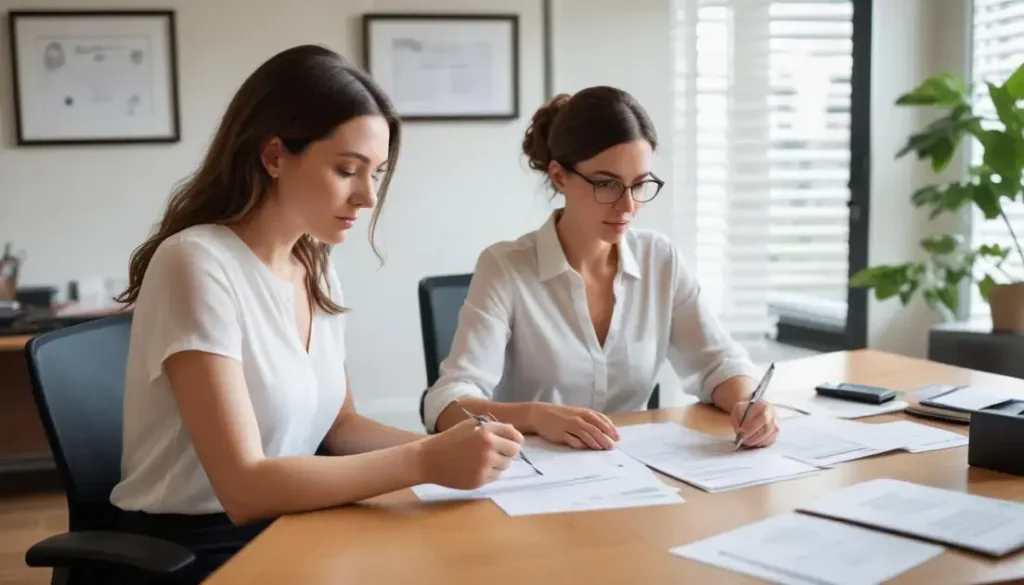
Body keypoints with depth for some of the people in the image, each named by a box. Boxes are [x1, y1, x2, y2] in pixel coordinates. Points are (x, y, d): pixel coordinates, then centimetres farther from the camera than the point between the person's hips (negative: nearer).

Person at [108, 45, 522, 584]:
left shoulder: (316, 268, 4)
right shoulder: (198, 263, -20)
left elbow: (338, 426, 7)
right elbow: (244, 487, -24)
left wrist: (444, 448, -10)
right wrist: (422, 462, -28)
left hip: (287, 529, 7)